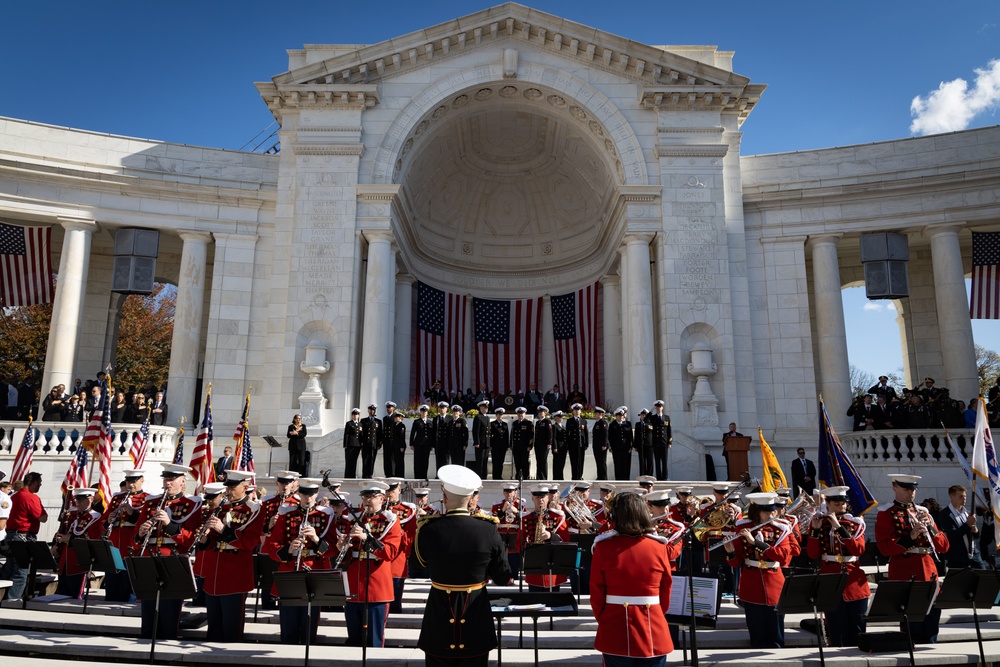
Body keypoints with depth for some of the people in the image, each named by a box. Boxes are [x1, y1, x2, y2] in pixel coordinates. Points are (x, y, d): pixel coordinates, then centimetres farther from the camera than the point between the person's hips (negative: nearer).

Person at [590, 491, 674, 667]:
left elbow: (596, 593, -2)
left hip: (615, 632, -1)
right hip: (654, 633, 1)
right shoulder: (658, 546, -3)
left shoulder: (604, 546, -8)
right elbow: (666, 592, 6)